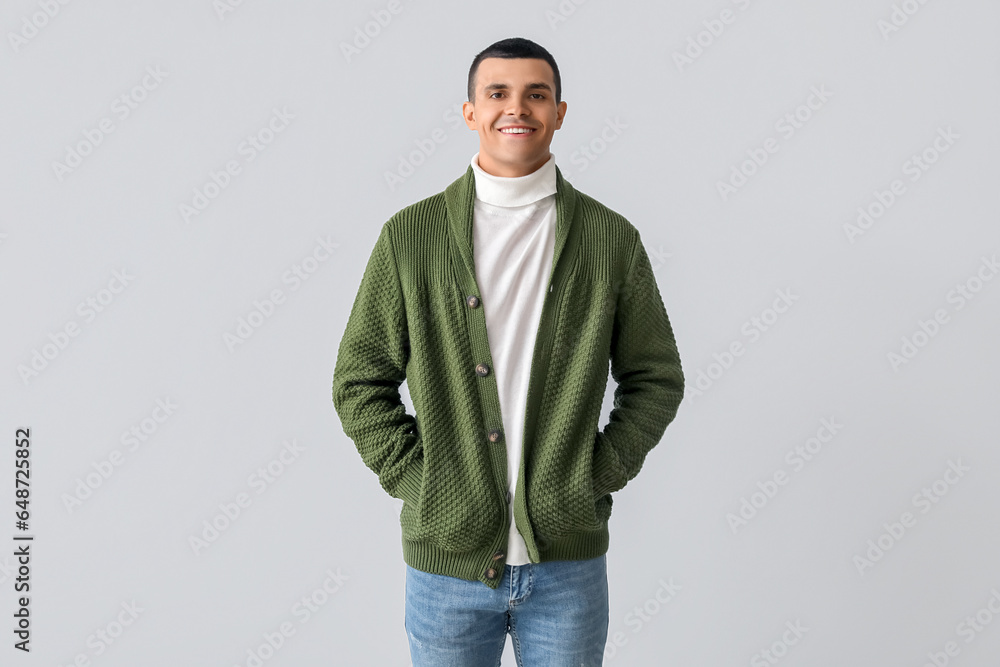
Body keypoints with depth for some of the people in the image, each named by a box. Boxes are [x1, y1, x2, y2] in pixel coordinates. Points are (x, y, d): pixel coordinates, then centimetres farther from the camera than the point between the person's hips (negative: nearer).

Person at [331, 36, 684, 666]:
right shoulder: (410, 234, -1)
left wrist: (599, 473, -3)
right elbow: (359, 380, 3)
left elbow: (656, 378, 7)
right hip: (447, 555, 0)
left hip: (569, 559, 1)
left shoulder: (612, 238, 1)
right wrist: (413, 479, -5)